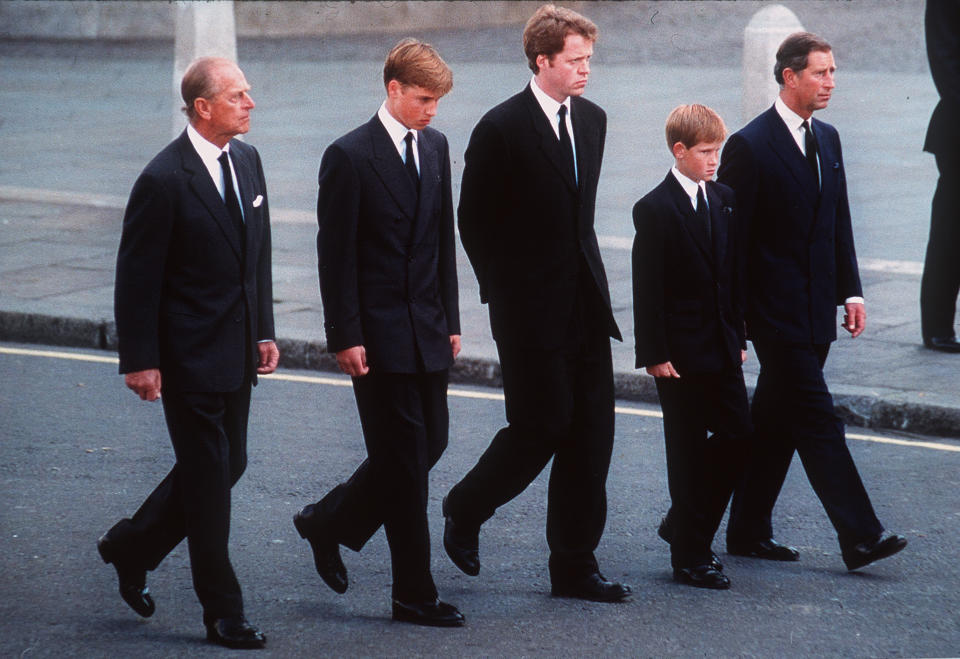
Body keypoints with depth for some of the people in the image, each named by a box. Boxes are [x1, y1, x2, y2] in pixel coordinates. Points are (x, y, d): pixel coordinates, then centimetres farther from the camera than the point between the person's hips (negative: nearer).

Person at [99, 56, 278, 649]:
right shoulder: (164, 180, -17)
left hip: (236, 352, 8)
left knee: (228, 465, 14)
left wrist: (264, 330, 14)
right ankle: (223, 613, 9)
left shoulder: (247, 161, 7)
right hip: (190, 356, -8)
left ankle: (131, 547, 33)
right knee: (209, 478, -1)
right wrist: (140, 361, -14)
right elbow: (137, 277, -14)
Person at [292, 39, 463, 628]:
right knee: (404, 457, -3)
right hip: (379, 333, -7)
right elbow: (336, 255, -11)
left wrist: (451, 319, 13)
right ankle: (415, 595, 4)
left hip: (427, 330, 7)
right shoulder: (350, 157, -11)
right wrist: (345, 337, -14)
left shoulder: (435, 147, 10)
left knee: (430, 443, 10)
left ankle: (330, 522, 29)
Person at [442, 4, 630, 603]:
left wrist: (585, 273, 15)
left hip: (586, 305, 6)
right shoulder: (502, 129, -11)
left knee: (591, 436, 4)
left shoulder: (593, 120, 10)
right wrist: (504, 292, -2)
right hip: (532, 312, -6)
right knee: (540, 429, -4)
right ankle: (466, 509, 22)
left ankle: (575, 566, 10)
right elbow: (475, 220, -5)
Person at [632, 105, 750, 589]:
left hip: (721, 348, 7)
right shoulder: (655, 209, -11)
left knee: (737, 435, 5)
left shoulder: (724, 201, 9)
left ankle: (685, 525, 24)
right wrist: (654, 354, -15)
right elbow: (647, 290, -12)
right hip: (680, 351, -6)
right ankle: (689, 556, 8)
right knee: (688, 451, 0)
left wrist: (738, 335, 12)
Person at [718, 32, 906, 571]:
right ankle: (859, 537, -10)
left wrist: (851, 291, 10)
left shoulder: (827, 140, 12)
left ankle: (749, 531, 21)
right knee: (818, 420, -9)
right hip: (776, 313, -7)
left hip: (815, 312, 8)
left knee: (777, 423, 12)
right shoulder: (750, 146, -11)